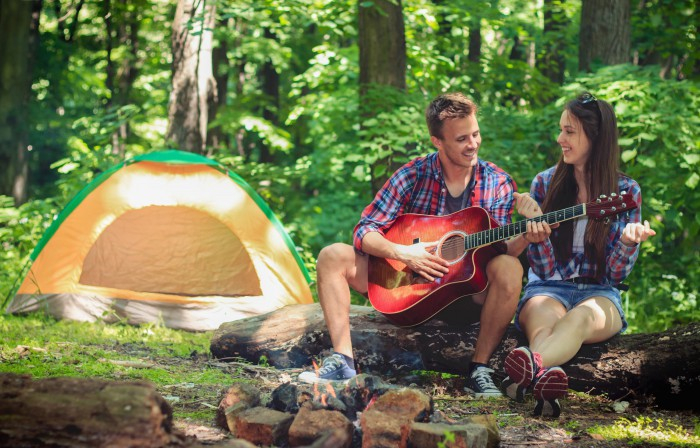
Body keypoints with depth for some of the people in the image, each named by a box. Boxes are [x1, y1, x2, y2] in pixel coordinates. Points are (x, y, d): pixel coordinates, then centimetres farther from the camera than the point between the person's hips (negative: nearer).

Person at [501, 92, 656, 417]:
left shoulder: (626, 191, 4)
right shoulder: (545, 184, 7)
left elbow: (615, 274, 1)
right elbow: (544, 269, 4)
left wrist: (628, 243, -20)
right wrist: (539, 238, -18)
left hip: (598, 294, -1)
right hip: (548, 289, 1)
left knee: (581, 318, -39)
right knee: (545, 320, -38)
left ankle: (530, 364, -72)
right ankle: (545, 378, -72)